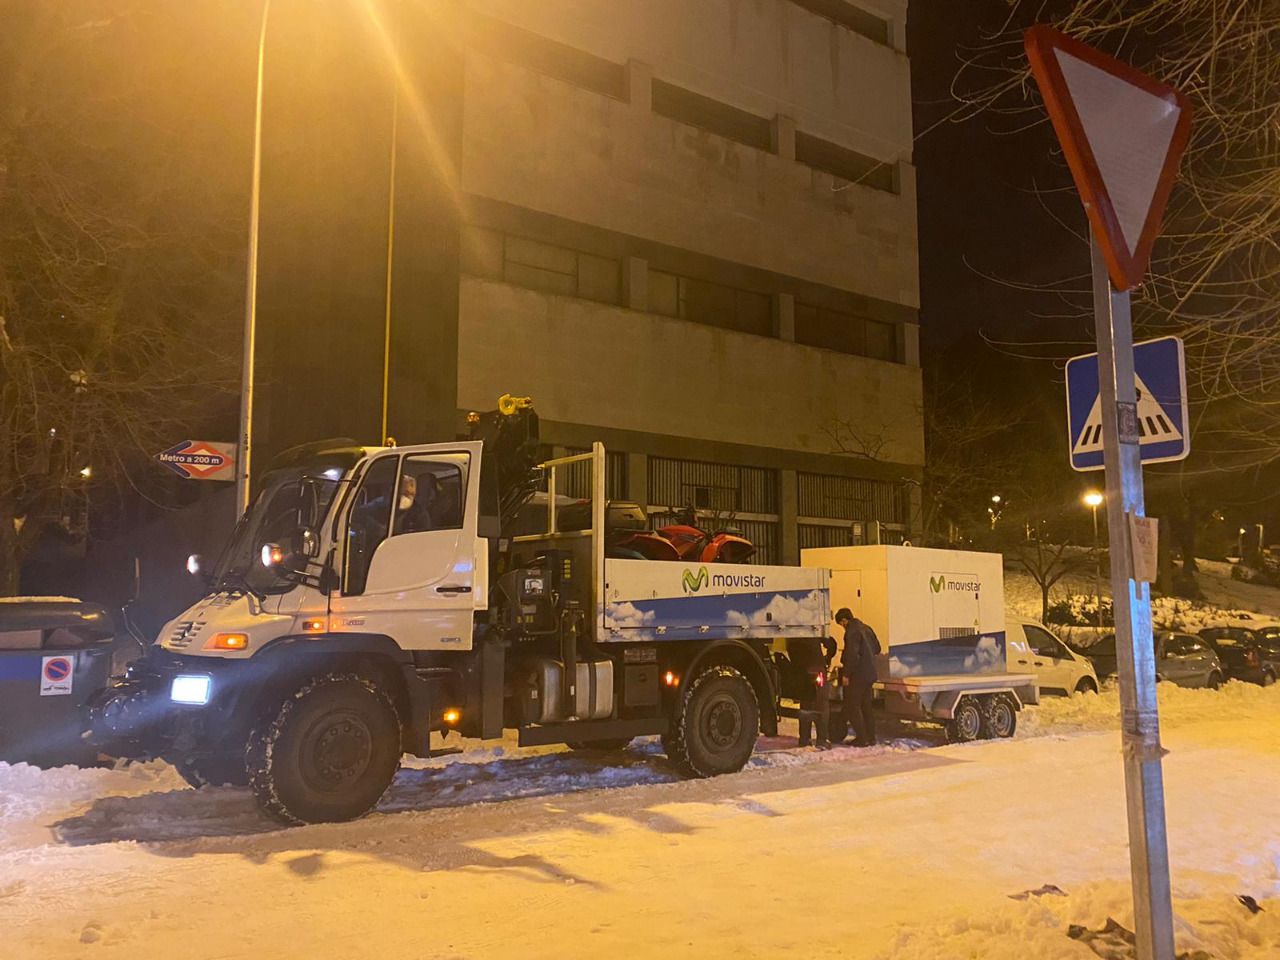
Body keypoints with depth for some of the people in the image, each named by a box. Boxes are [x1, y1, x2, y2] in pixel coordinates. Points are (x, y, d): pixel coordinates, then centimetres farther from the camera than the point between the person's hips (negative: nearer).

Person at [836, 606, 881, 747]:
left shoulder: (852, 632, -17)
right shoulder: (866, 628, 12)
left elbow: (852, 655, -24)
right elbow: (877, 648, 21)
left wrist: (846, 674, -19)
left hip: (857, 675, -9)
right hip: (869, 674, 9)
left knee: (853, 707, -2)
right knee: (866, 706, 16)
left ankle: (862, 738, -3)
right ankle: (871, 738, 19)